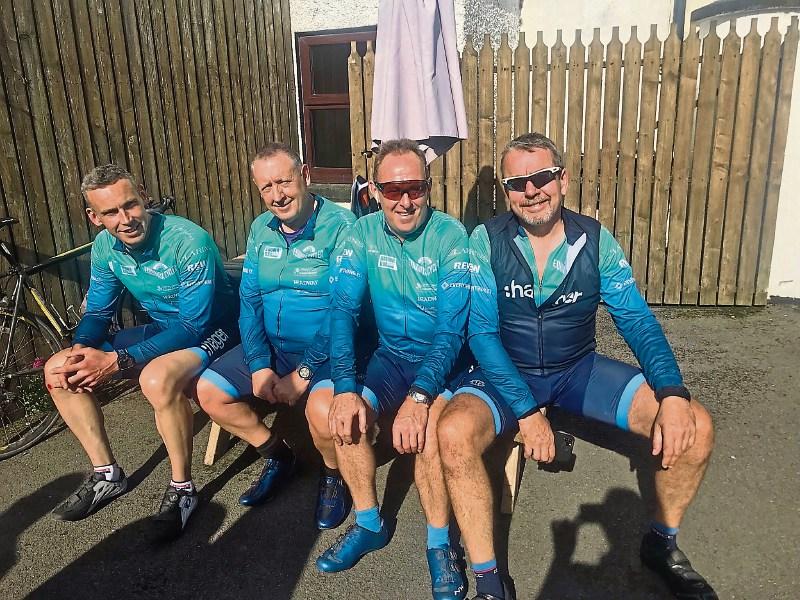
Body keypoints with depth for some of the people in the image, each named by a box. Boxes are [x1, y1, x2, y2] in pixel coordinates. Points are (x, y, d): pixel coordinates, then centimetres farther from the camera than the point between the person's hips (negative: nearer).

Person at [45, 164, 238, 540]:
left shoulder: (188, 241, -27)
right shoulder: (106, 246, -5)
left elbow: (194, 324, -28)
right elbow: (96, 312, 6)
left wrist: (117, 362, -33)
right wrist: (81, 349, -18)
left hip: (211, 329, -7)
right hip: (160, 328, 7)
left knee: (157, 378, -38)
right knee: (58, 370, -1)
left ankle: (182, 488, -14)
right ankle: (106, 475, 11)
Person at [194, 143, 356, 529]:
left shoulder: (340, 226, -15)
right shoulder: (260, 230, 6)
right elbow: (249, 301, 5)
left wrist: (303, 373, -21)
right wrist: (259, 365, -8)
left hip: (327, 350, -6)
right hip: (271, 346, 7)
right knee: (209, 392, -3)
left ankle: (333, 476, 2)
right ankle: (276, 456, 19)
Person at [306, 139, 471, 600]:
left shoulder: (451, 236, -15)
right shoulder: (364, 233, -4)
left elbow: (452, 329, -20)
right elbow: (343, 311, -10)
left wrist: (419, 396, -34)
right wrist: (346, 387, -23)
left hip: (446, 359, -4)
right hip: (391, 356, 4)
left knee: (425, 428, -33)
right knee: (324, 411, -17)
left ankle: (440, 543, -6)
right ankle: (369, 523, 5)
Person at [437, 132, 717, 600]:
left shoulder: (596, 240, -5)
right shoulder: (486, 242, -11)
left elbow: (637, 320, -5)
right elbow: (482, 333, -14)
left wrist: (673, 394, -22)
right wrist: (526, 411, -23)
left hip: (578, 368, 3)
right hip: (507, 372, -2)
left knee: (695, 428, -13)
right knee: (454, 433, -33)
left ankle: (663, 542, 15)